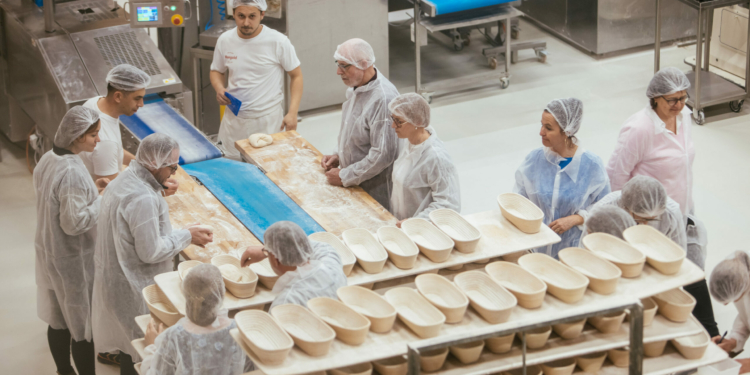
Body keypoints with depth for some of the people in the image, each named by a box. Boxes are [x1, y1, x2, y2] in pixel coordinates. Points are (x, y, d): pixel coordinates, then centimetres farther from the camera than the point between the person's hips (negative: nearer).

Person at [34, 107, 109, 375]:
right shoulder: (73, 173, -29)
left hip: (49, 252, 9)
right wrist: (103, 200, -17)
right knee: (83, 325, 6)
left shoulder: (48, 159, -1)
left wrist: (91, 190, 5)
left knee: (59, 319, 23)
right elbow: (74, 222, -27)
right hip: (73, 261, -9)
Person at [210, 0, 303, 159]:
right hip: (234, 120, 3)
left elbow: (296, 76, -3)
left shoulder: (278, 42, -11)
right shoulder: (225, 40, 0)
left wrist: (292, 113, -12)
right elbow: (217, 71, 17)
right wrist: (219, 89, -6)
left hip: (268, 121, -3)